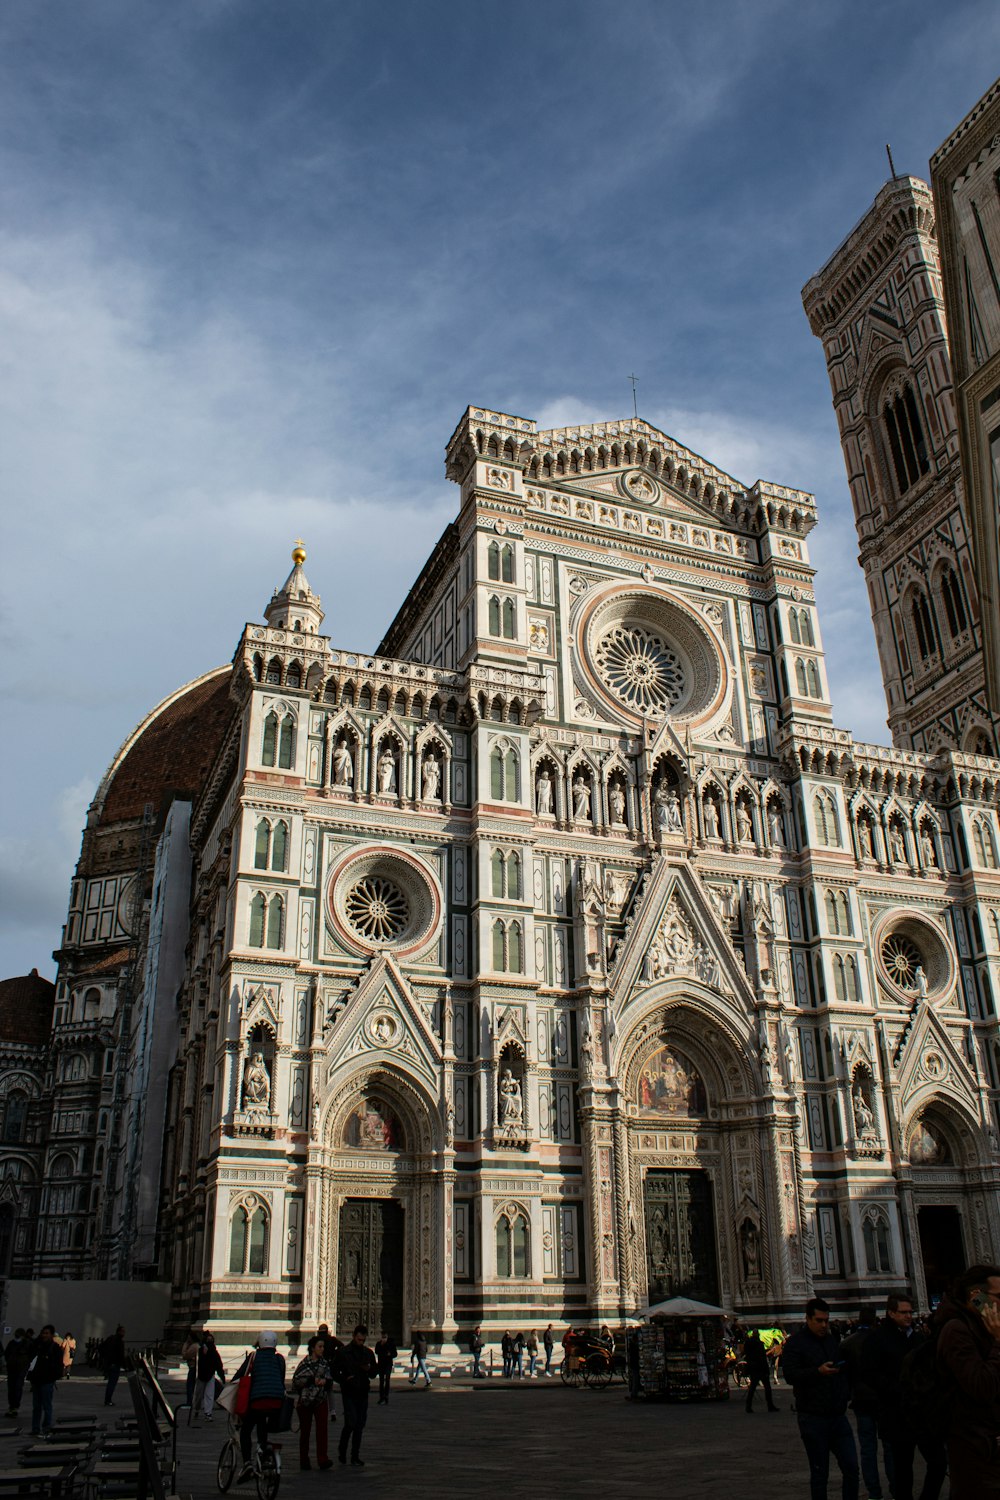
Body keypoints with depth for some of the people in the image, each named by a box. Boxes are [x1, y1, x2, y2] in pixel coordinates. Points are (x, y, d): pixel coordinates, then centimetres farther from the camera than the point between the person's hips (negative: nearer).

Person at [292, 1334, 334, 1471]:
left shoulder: (325, 1363, 10)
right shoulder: (304, 1363, -4)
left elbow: (329, 1378, 12)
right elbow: (296, 1380, -11)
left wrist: (324, 1381, -11)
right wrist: (312, 1380, -19)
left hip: (321, 1400, 2)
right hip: (305, 1401, -2)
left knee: (322, 1429, -11)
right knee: (305, 1430, 6)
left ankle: (322, 1459, -14)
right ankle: (304, 1460, 17)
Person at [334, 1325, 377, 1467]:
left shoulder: (368, 1353, 10)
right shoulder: (343, 1353, -2)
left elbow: (375, 1372, 15)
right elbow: (335, 1372, -1)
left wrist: (369, 1369, -7)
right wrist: (345, 1379, -18)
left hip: (363, 1393, 4)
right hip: (349, 1393, -4)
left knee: (360, 1425, 6)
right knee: (351, 1423, -12)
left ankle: (355, 1456, 15)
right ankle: (342, 1452, 9)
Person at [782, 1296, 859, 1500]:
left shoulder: (832, 1341, 14)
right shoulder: (795, 1343, -5)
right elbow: (789, 1374, -18)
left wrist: (845, 1395, 14)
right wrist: (818, 1371, -30)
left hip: (838, 1415, 5)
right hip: (813, 1418, -5)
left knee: (851, 1467, 1)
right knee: (819, 1472, 2)